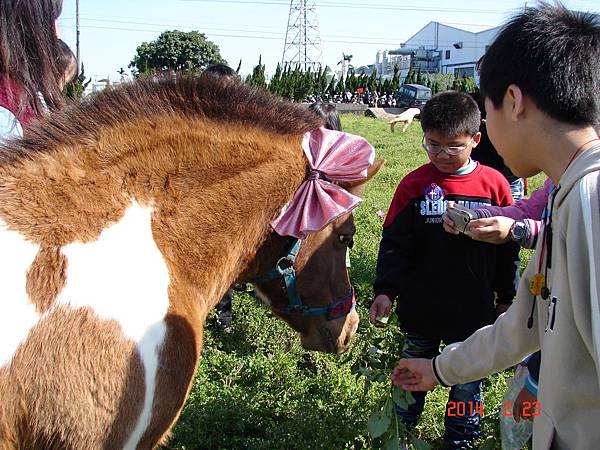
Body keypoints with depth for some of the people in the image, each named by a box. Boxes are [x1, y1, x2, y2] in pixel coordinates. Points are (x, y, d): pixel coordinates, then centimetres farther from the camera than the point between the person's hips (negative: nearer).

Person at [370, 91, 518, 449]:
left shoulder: (494, 184, -7)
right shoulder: (414, 185, -8)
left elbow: (507, 247, 2)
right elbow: (395, 243, -6)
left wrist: (506, 298, 6)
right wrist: (386, 289, -17)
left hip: (473, 310, 0)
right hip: (421, 308, 0)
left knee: (467, 379, 16)